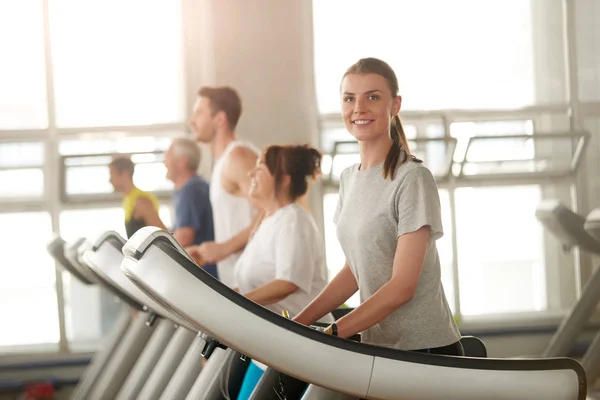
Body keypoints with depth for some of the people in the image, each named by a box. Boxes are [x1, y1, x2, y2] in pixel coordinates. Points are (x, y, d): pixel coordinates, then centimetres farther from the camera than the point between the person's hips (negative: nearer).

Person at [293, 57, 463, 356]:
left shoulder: (413, 179, -12)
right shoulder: (349, 178, 12)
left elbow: (402, 286, -16)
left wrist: (331, 333, -20)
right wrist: (298, 324, 6)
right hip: (376, 348, 7)